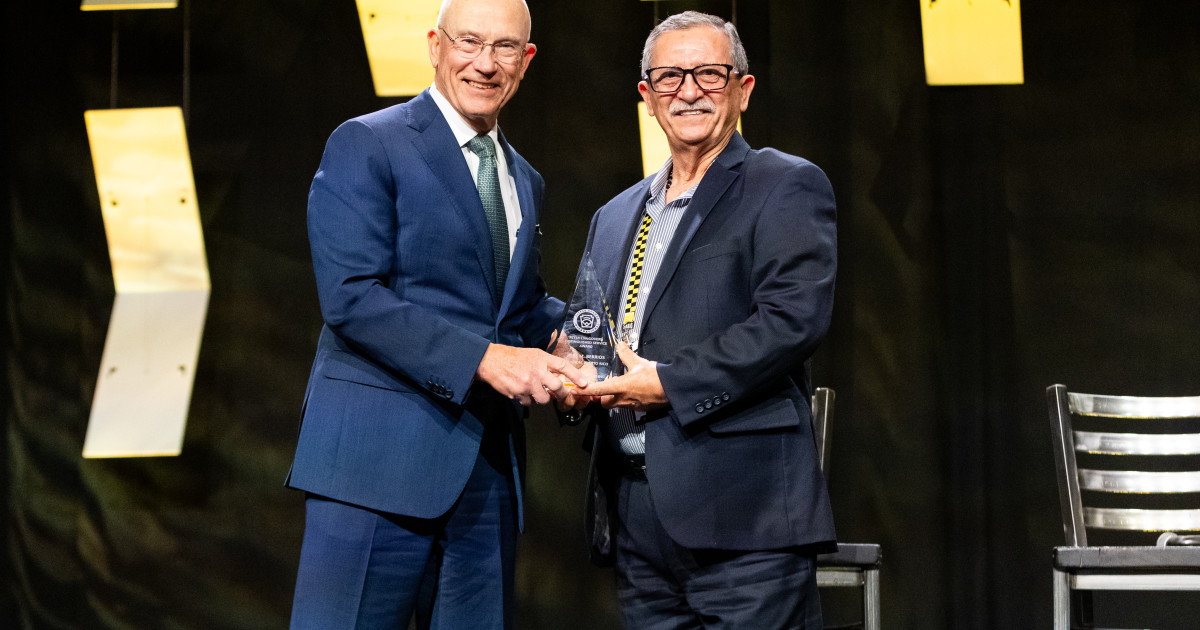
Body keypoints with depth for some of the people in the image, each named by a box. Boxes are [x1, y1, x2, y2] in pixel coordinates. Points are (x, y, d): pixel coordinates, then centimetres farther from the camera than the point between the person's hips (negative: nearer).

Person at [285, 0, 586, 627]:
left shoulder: (525, 182, 20)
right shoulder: (366, 144, -4)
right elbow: (351, 297, -14)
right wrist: (483, 357, -21)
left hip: (489, 469, 7)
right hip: (379, 457, -7)